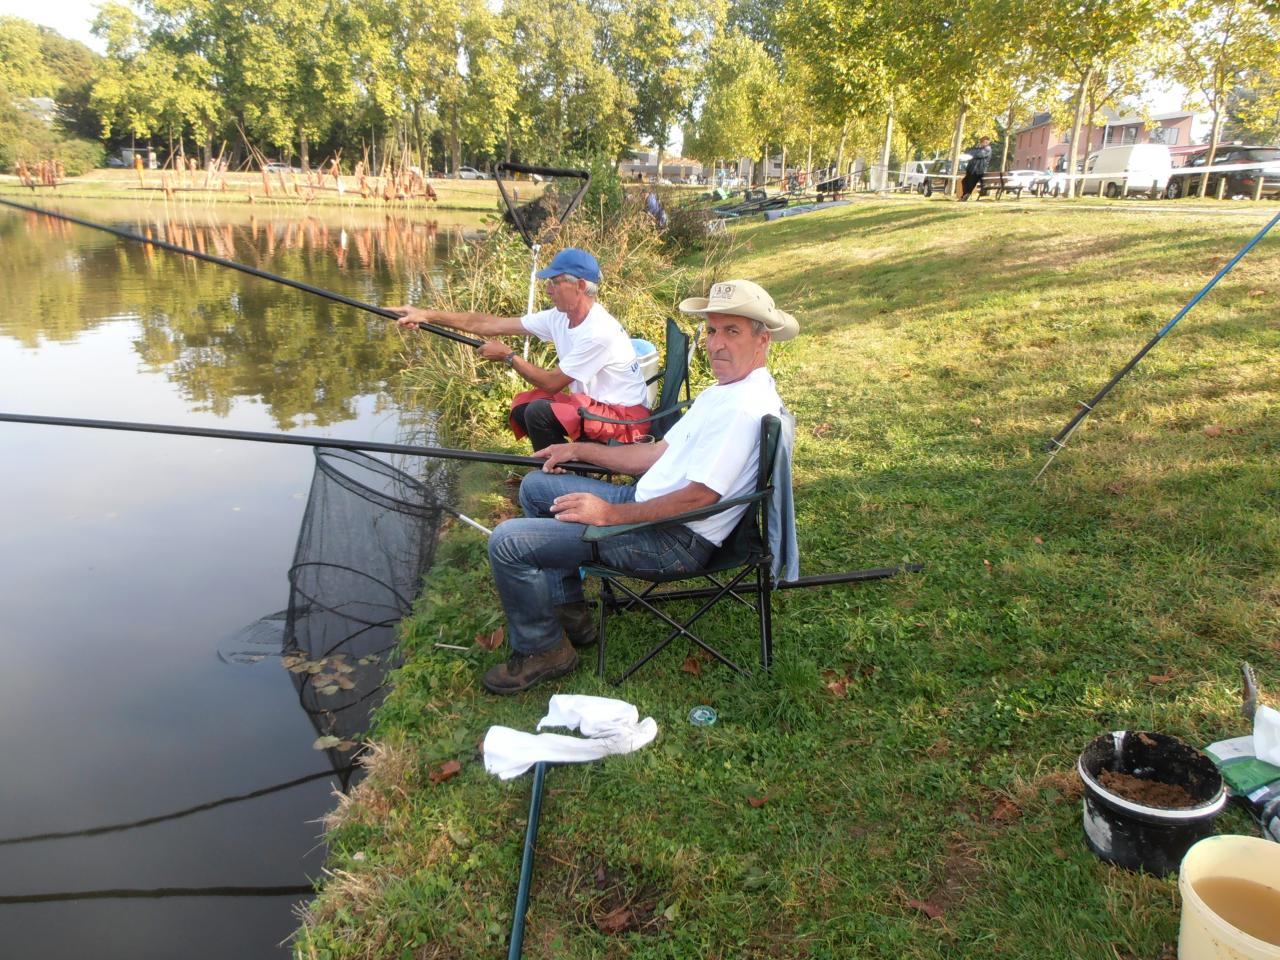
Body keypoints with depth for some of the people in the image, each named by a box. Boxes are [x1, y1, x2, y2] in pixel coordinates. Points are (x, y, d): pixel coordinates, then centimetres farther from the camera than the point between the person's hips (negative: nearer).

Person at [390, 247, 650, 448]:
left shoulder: (599, 332, -25)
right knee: (522, 409, 4)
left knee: (539, 412, -23)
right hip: (594, 404, 9)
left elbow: (551, 383, -19)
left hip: (626, 417, -9)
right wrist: (427, 315, -2)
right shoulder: (559, 318, 0)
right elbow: (491, 324, 0)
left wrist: (508, 356, -8)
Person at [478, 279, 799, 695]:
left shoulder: (746, 407, -21)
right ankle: (570, 611, 21)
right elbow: (660, 454, 16)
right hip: (647, 501, 11)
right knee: (536, 487, 21)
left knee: (508, 542, -15)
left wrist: (612, 514, -20)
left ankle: (543, 650, 7)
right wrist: (581, 451, 14)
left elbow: (700, 496, -26)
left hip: (674, 540, -11)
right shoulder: (723, 390, 13)